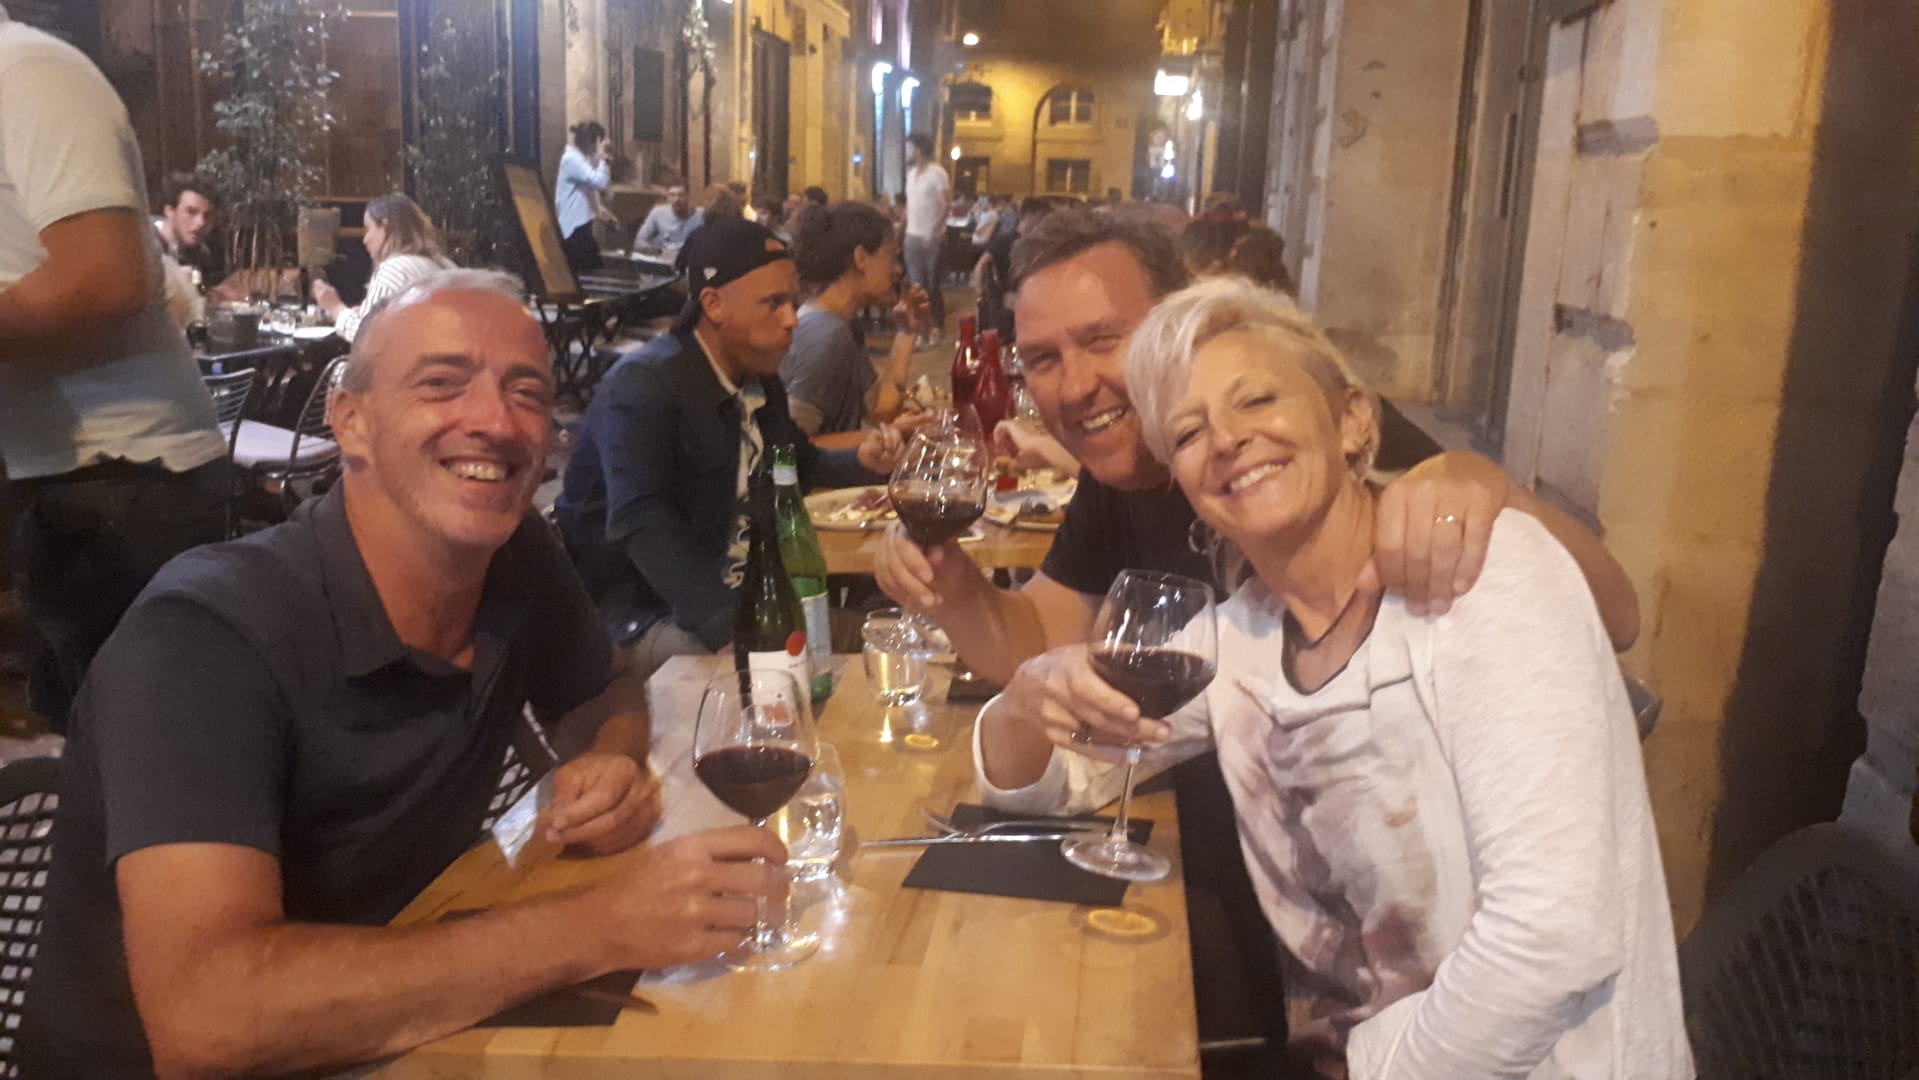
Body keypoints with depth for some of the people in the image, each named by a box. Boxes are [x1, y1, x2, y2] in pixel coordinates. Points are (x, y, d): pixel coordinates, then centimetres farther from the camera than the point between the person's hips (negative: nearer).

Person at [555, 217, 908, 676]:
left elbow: (797, 465, 27)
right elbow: (642, 525, -34)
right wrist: (736, 629, -45)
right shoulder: (643, 384, -19)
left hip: (738, 593, 8)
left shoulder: (761, 381, 8)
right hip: (639, 613, -8)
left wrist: (860, 462, 4)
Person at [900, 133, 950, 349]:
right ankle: (921, 329, 12)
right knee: (916, 285, 7)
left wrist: (934, 232, -21)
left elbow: (946, 205, -14)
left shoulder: (937, 173, -10)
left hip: (932, 237, -7)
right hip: (912, 236, 7)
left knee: (933, 284, 0)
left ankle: (936, 328, 10)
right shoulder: (911, 173, 13)